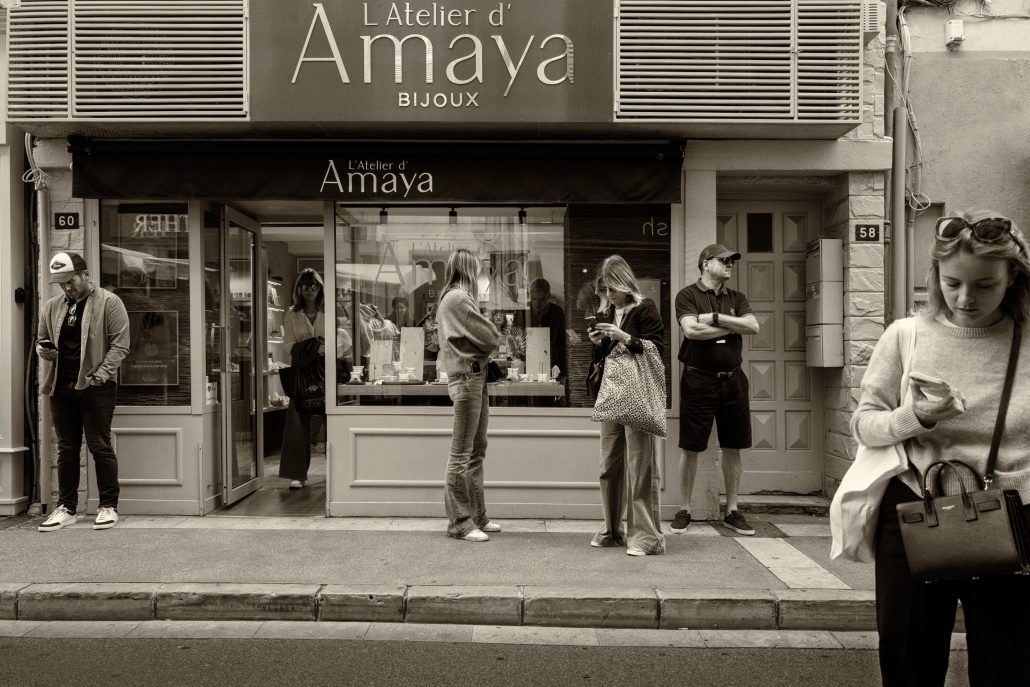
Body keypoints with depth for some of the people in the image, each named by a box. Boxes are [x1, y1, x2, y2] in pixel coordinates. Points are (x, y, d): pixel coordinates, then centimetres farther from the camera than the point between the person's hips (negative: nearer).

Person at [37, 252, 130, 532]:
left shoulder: (109, 302, -5)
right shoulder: (52, 307, 12)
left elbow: (120, 344, -9)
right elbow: (41, 339, 23)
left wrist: (99, 375, -16)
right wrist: (43, 350, -1)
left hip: (96, 387, -5)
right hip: (61, 387, 5)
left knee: (100, 447, -1)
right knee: (66, 449, 11)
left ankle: (108, 506, 9)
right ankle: (67, 508, 20)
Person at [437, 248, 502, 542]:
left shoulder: (451, 297, 19)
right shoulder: (459, 298, -12)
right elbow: (489, 338, -11)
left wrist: (485, 346, 0)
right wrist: (492, 335, 9)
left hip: (475, 377, 10)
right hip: (467, 377, -10)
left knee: (476, 451, 13)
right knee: (461, 454, -4)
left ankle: (476, 515, 21)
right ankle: (459, 521, 4)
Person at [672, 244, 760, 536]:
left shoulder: (737, 298, 13)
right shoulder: (687, 295, -1)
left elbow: (753, 326, -3)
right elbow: (691, 330, -18)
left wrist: (716, 318, -12)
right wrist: (733, 327, -8)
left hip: (732, 379, 5)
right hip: (698, 378, -5)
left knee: (732, 448, 9)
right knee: (690, 448, 2)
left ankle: (732, 511, 20)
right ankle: (684, 511, 13)